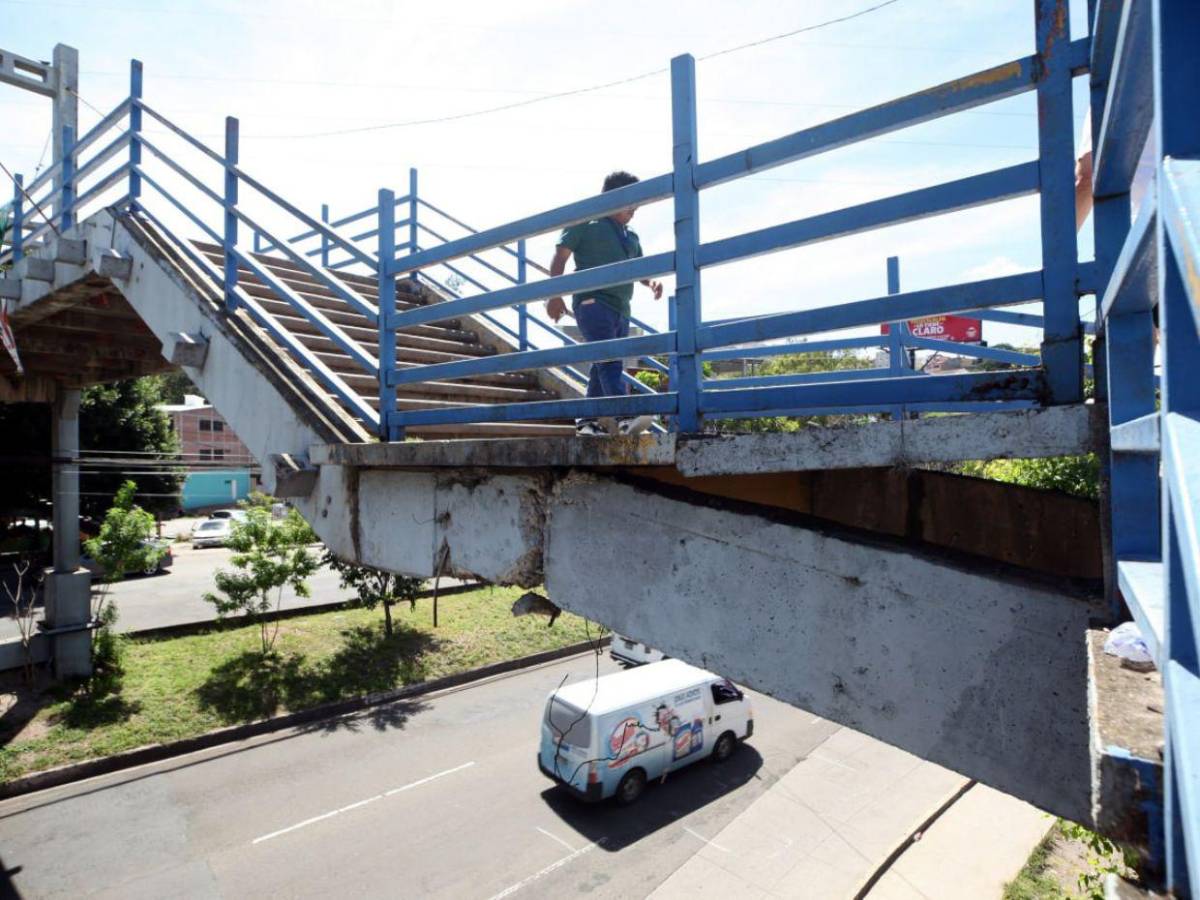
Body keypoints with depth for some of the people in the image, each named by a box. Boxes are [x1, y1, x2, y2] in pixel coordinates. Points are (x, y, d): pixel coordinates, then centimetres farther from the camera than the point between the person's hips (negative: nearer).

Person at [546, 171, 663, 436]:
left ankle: (586, 420, 15)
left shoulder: (631, 237, 25)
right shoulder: (586, 223, 6)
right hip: (593, 302, -7)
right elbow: (560, 257, 2)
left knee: (604, 366, 7)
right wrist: (554, 295, -10)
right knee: (609, 360, -22)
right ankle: (625, 416, -34)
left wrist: (651, 282, 4)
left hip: (621, 309, 8)